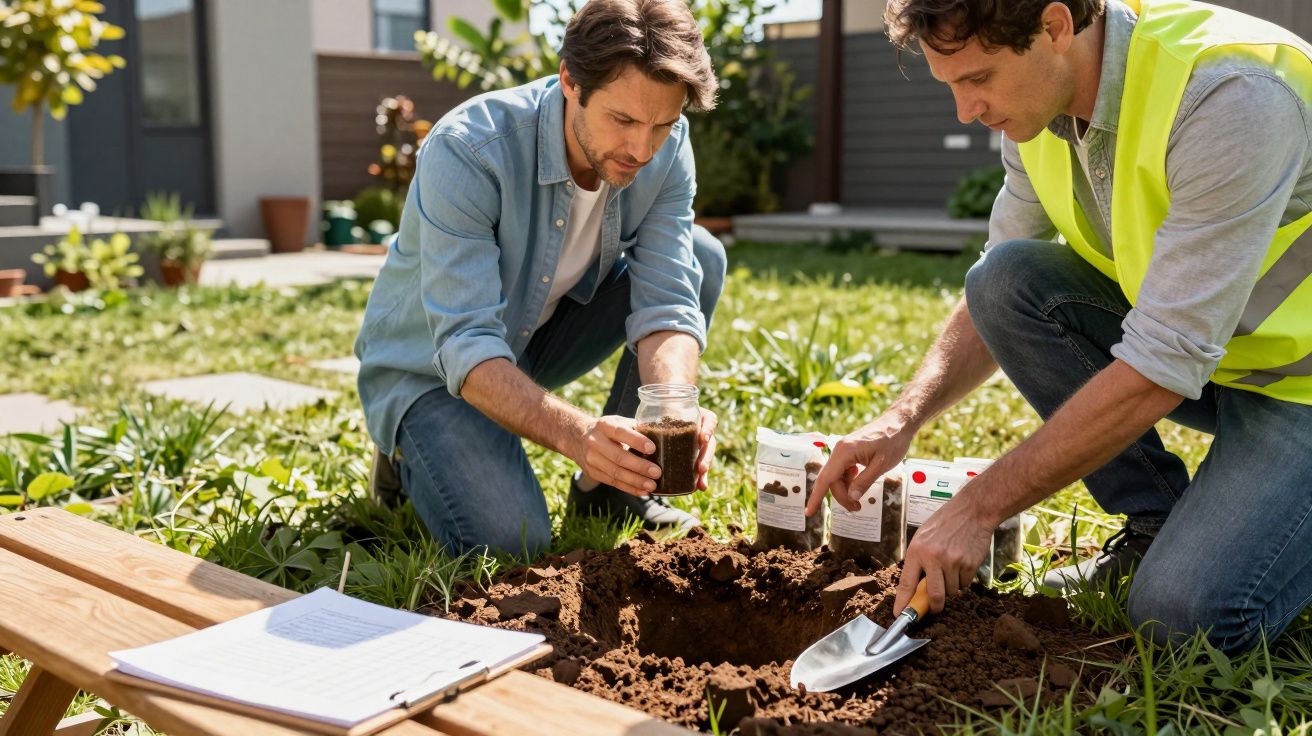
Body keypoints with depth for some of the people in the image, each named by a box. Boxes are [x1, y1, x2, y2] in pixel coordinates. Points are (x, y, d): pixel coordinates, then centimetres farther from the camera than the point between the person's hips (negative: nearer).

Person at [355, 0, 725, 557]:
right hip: (429, 366, -5)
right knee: (510, 542, -27)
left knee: (702, 256, -14)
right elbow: (466, 348, -36)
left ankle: (607, 486, -4)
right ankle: (409, 453, 8)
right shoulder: (466, 151, -33)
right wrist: (576, 434, -53)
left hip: (538, 337, 6)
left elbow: (666, 303, -20)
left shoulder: (666, 148, -17)